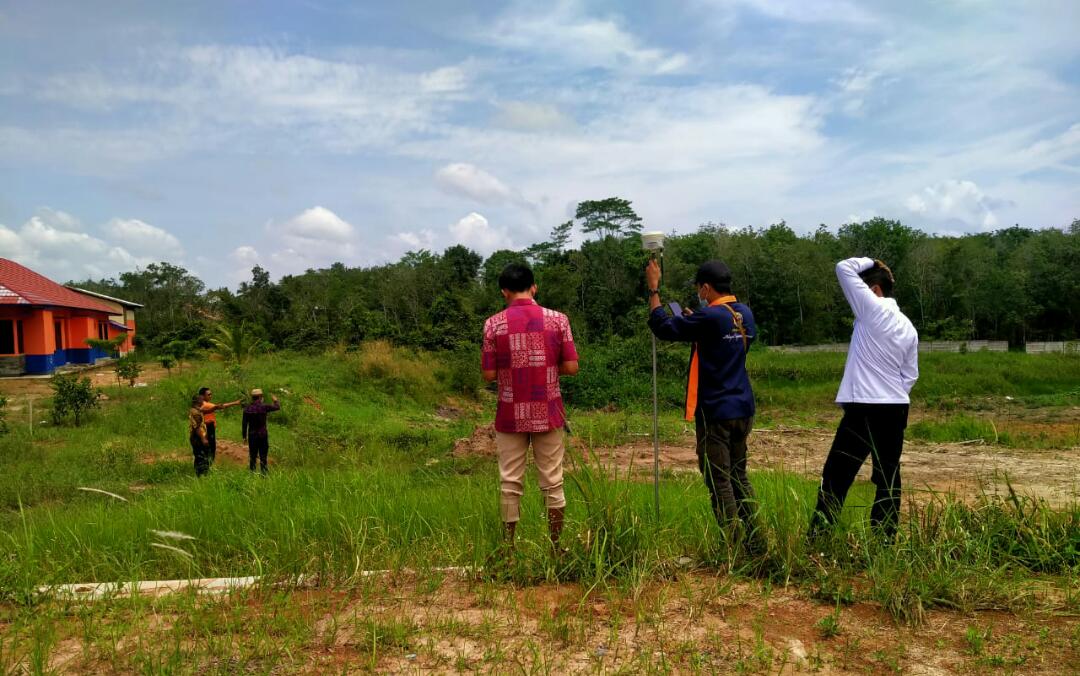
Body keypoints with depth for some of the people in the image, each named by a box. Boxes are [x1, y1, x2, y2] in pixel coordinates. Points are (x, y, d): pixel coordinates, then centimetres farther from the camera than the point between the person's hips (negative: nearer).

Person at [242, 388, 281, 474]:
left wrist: (244, 436, 11)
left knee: (252, 456, 11)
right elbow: (277, 407, 0)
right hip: (262, 435, -3)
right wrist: (275, 400, 21)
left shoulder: (247, 409, 0)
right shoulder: (264, 406, -10)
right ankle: (263, 473, 0)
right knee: (263, 456, 1)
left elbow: (244, 423, 3)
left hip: (252, 435, 3)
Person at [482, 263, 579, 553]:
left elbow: (489, 374, -5)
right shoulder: (558, 319, -4)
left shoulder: (494, 324, -6)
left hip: (510, 416, 0)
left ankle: (509, 549, 16)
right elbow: (571, 367, -4)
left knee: (510, 483, 9)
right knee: (552, 483, 10)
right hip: (548, 414, 1)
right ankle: (556, 547, 17)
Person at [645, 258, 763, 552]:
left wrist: (653, 288, -2)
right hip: (743, 409, 8)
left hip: (715, 412, -8)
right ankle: (755, 542, 20)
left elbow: (662, 326, -12)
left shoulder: (709, 317, -18)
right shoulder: (745, 313, 7)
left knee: (719, 482, 1)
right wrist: (694, 321, 18)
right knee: (739, 477, 17)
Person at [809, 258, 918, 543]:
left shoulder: (872, 310, -9)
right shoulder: (908, 327, 13)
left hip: (864, 409, -7)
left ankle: (818, 538, 0)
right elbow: (910, 375, 16)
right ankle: (885, 539, 14)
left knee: (836, 476, -2)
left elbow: (844, 268, -8)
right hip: (896, 409, 7)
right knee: (888, 478, 11)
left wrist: (868, 262, 8)